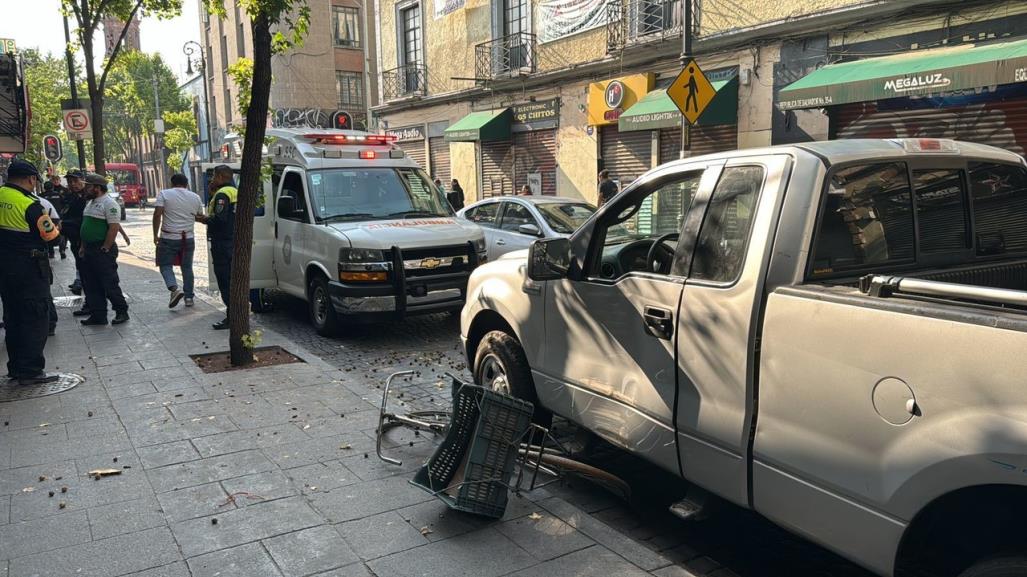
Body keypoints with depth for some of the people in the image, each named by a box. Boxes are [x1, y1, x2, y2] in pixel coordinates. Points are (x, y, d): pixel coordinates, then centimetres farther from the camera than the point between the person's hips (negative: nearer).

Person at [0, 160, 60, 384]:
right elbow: (49, 234, -10)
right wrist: (54, 226, 8)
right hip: (29, 267, -7)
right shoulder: (30, 204, -17)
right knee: (35, 318, 0)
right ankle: (31, 371, 1)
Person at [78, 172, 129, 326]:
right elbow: (86, 227, 22)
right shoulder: (90, 203, 16)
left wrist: (105, 249, -20)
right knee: (91, 286, 11)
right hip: (89, 250, 10)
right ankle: (98, 315, 16)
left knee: (110, 284, -4)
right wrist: (83, 247, 17)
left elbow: (114, 227, -20)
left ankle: (122, 312, 6)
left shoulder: (109, 204, -14)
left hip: (103, 251, -10)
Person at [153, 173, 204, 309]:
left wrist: (155, 234, -5)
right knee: (187, 267, 13)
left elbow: (157, 214, -12)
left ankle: (174, 288, -19)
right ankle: (189, 297, 14)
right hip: (188, 238, 3)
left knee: (165, 265, 5)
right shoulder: (195, 197, 6)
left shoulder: (164, 194, -4)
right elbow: (200, 217, 15)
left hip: (169, 238, -3)